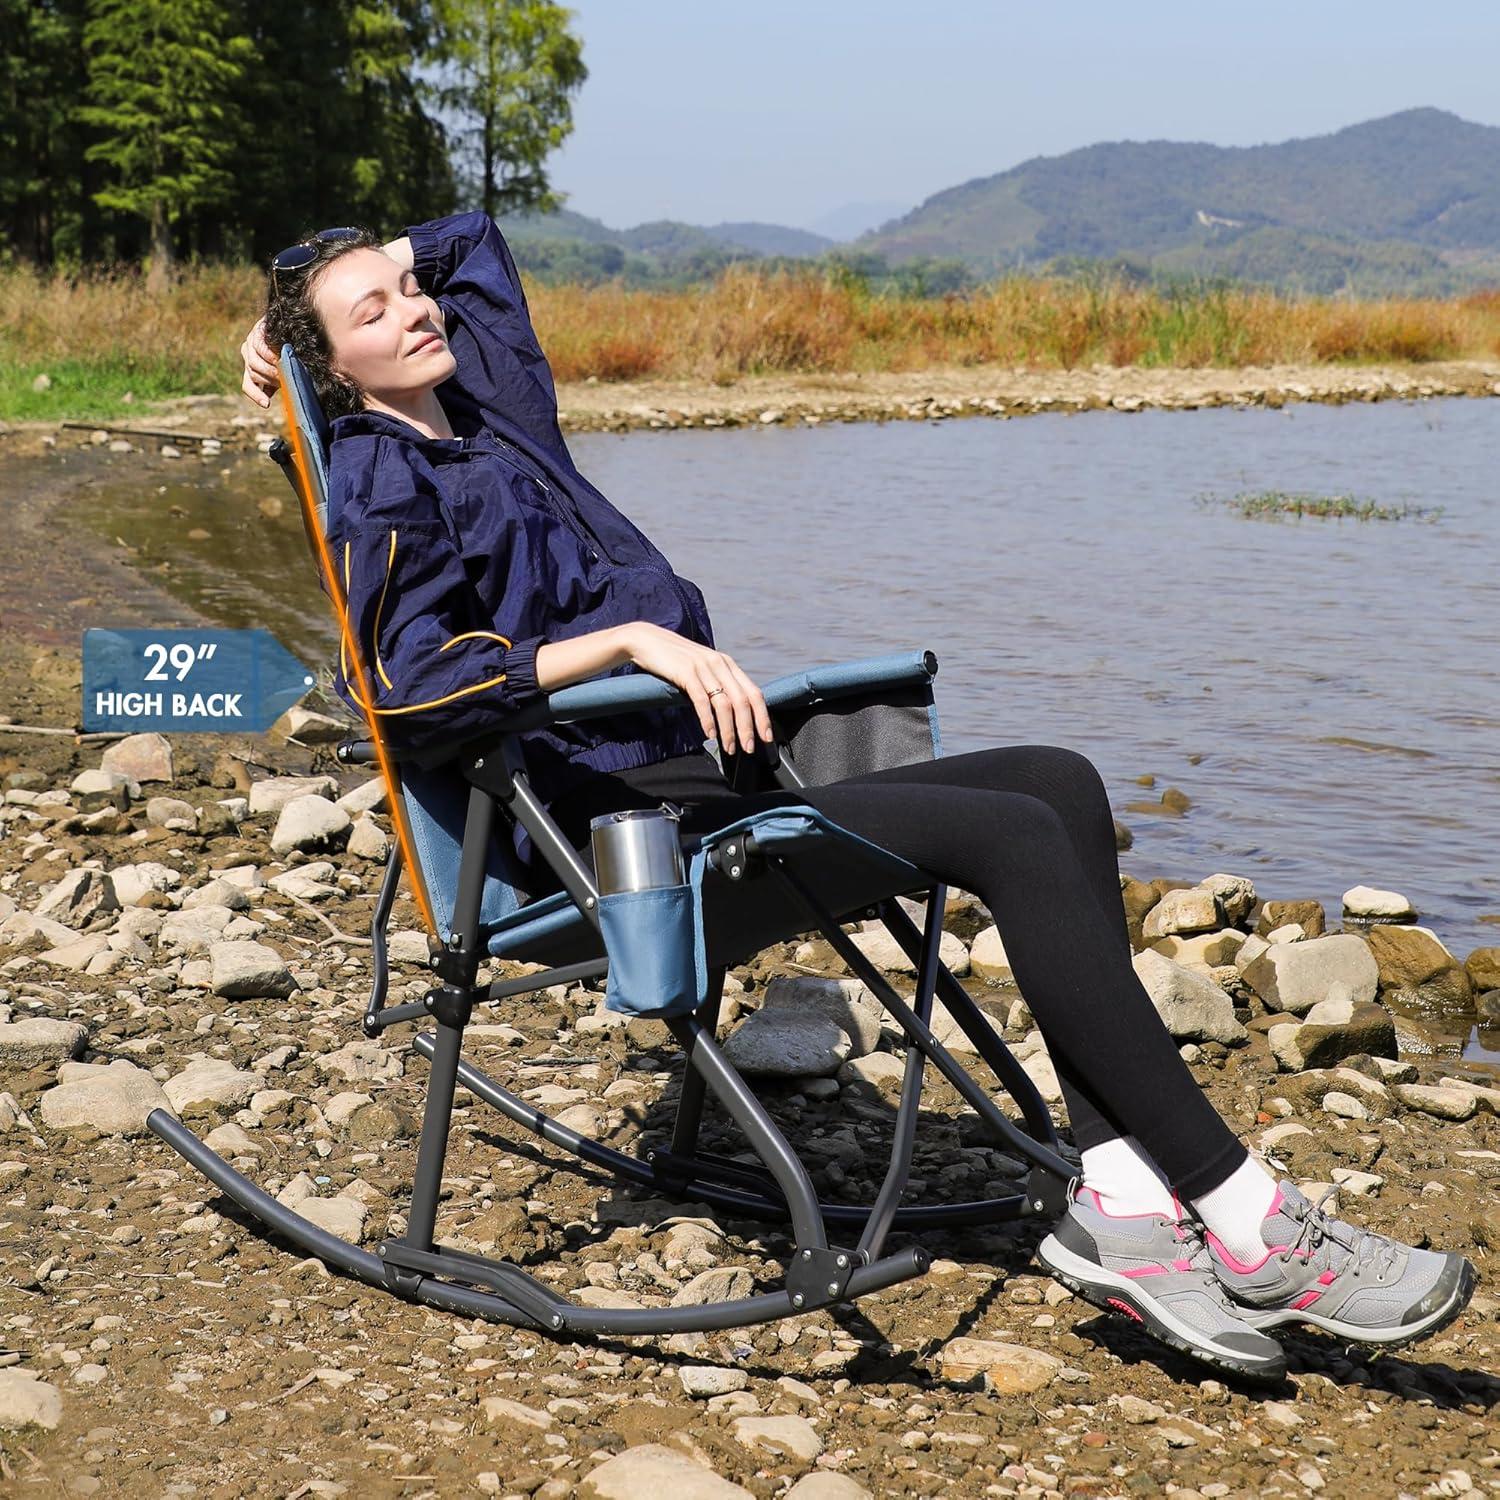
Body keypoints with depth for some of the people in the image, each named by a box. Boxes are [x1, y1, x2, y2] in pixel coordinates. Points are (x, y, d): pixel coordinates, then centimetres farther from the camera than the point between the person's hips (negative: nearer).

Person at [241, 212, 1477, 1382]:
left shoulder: (492, 395, 21)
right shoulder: (382, 486, -3)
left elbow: (469, 241, 41)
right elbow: (410, 684, -20)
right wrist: (633, 638, -24)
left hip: (710, 771, 9)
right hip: (623, 813, -9)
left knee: (1058, 784, -8)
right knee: (1018, 837, -23)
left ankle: (1116, 1201, -18)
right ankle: (1254, 1231, -23)